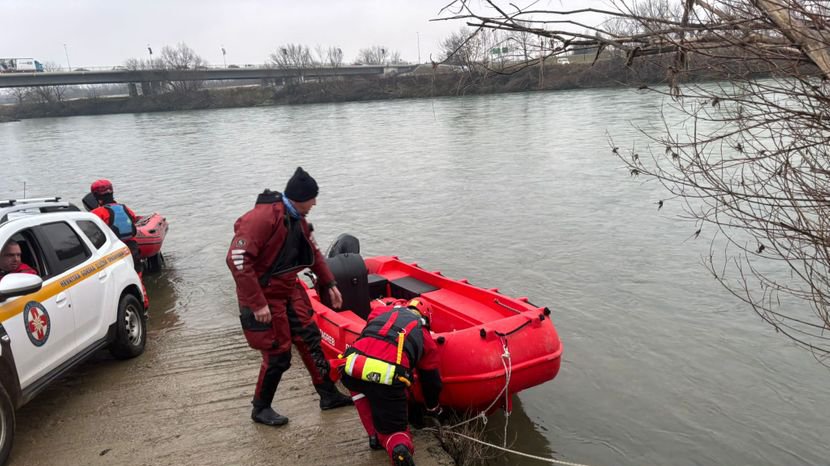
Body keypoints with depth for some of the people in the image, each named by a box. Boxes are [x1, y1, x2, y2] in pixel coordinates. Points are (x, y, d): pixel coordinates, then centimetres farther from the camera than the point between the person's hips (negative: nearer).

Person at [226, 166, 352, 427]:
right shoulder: (261, 218, -25)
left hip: (289, 290, 8)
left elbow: (312, 252, 18)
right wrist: (257, 303, -29)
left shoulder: (298, 219, 4)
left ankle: (329, 395, 25)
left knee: (311, 340, 11)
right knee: (278, 355, -1)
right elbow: (237, 260, -29)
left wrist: (329, 284, 14)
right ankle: (261, 409, 22)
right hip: (265, 297, -8)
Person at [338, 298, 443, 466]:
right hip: (388, 381, -1)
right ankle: (398, 446, -13)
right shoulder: (425, 336, 26)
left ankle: (375, 436, 24)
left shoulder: (381, 310, 29)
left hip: (352, 370, 2)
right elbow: (431, 381, 34)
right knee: (395, 429, 21)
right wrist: (434, 409, 53)